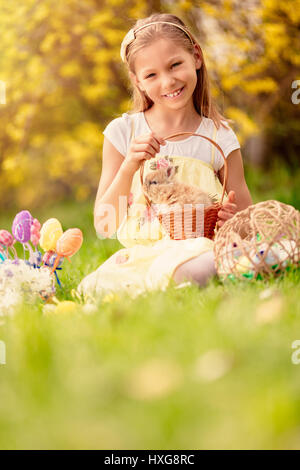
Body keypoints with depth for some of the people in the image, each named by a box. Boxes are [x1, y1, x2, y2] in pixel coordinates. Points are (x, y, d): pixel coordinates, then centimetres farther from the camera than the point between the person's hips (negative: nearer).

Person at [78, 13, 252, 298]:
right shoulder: (123, 132, 7)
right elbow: (105, 226, 4)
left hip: (197, 250, 0)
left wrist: (233, 220, -12)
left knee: (196, 268, -37)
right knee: (97, 287, -31)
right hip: (140, 252, 1)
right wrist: (129, 167, -10)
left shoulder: (219, 137, 7)